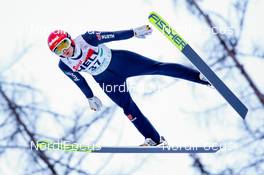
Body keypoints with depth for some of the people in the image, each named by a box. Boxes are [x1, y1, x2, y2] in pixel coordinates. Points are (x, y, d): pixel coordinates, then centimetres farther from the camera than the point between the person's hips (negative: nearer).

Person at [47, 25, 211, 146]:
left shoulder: (86, 39, -27)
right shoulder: (65, 66, -17)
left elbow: (113, 36, -18)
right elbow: (79, 80, 3)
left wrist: (134, 32, -15)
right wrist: (90, 98, 15)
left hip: (118, 60, -2)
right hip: (105, 79, 2)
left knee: (156, 67, -10)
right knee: (128, 107, -6)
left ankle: (200, 76, -7)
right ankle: (155, 140, 3)